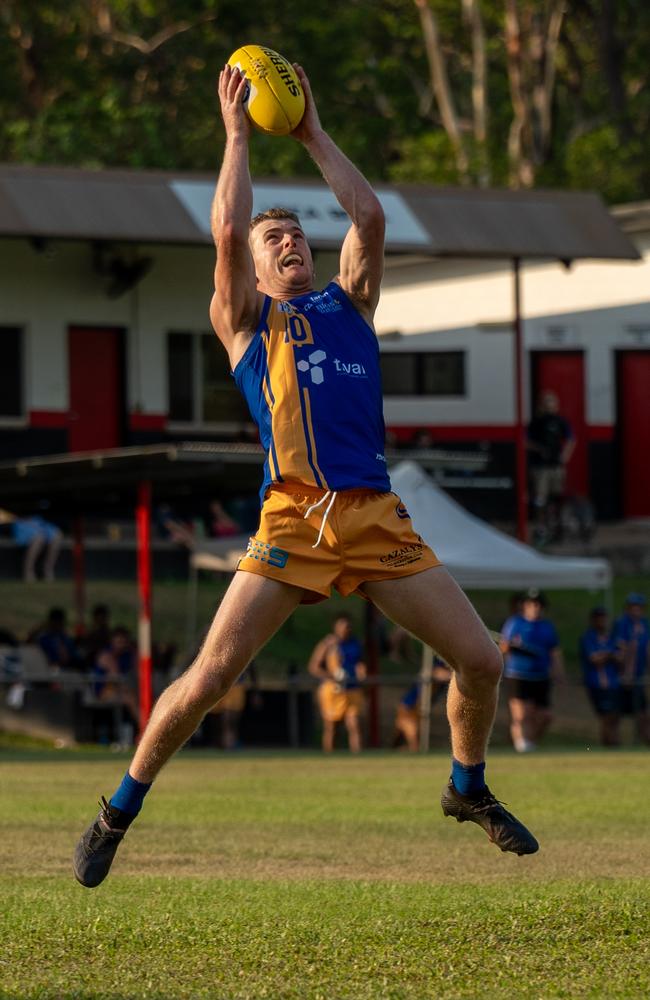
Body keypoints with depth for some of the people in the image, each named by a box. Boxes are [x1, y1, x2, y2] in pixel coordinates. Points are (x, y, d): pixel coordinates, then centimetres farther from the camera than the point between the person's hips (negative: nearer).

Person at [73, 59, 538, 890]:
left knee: (480, 660, 0)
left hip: (378, 518, 4)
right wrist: (237, 131, 9)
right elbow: (227, 227, -1)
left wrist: (312, 136, 18)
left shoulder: (348, 304, 23)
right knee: (210, 675, -12)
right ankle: (121, 811, 5)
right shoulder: (243, 318, 13)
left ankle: (468, 790, 25)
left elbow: (370, 217, 12)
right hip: (294, 522, -4)